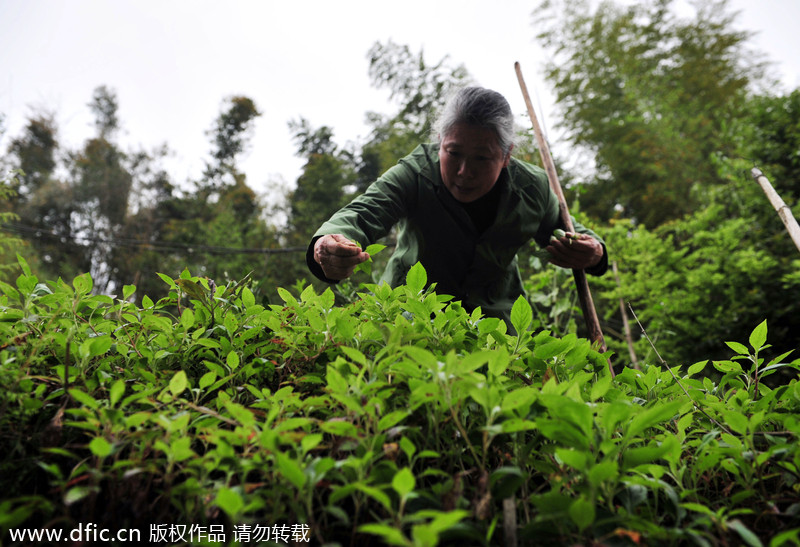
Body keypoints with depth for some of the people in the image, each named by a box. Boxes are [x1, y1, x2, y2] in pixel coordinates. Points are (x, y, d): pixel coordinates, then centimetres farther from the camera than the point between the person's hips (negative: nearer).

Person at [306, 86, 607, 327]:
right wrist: (327, 247, -64)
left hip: (494, 318, 2)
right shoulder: (414, 174, -25)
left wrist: (592, 253, -18)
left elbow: (559, 228, 5)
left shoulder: (532, 188, -15)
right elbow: (362, 212, -40)